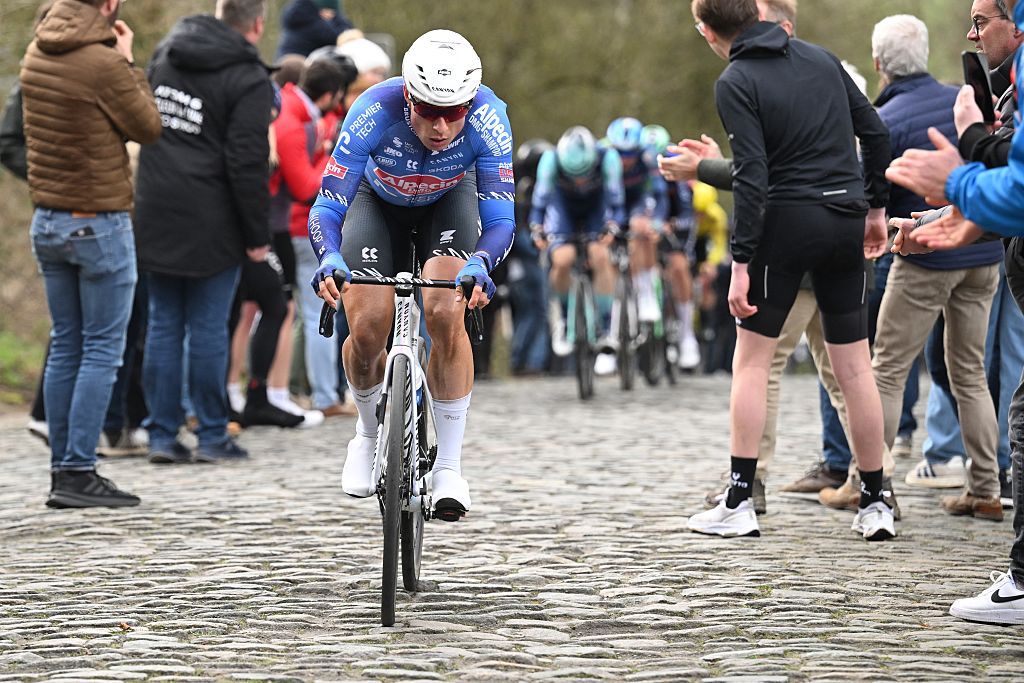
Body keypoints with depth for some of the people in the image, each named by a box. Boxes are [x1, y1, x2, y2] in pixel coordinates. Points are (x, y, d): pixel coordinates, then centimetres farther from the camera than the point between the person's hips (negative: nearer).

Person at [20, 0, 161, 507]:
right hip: (99, 224, -7)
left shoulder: (36, 54, 4)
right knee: (103, 349, -1)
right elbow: (149, 128, -6)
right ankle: (79, 472, -4)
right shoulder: (104, 65, -18)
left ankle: (61, 470, 12)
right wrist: (128, 63, 0)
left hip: (46, 220, 7)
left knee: (66, 345, 11)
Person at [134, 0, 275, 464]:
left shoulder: (164, 54, 9)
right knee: (209, 329, 1)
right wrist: (258, 235, -7)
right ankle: (212, 437, 6)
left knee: (163, 325, 8)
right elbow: (247, 164, -13)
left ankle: (162, 434, 9)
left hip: (156, 215, 5)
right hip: (211, 223, -5)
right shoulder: (248, 79, -11)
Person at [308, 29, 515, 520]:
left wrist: (479, 264, -55)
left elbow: (500, 219, -34)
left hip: (449, 200, 0)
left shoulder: (487, 117, -36)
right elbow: (327, 208, -35)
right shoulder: (375, 111, -38)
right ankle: (370, 430, 18)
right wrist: (329, 260, -56)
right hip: (379, 200, 0)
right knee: (367, 329, -15)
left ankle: (448, 465, -12)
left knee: (445, 314, -24)